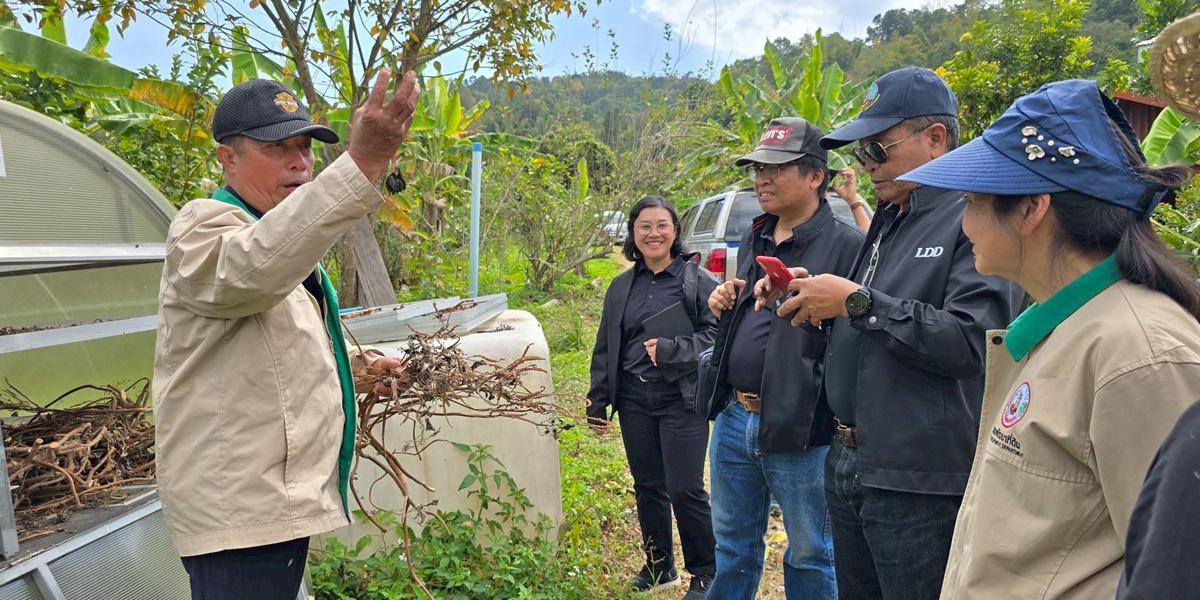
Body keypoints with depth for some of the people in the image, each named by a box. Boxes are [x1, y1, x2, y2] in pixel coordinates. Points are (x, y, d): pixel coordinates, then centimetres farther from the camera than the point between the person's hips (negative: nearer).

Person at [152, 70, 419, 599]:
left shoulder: (283, 237, 16)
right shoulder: (204, 226, -14)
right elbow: (251, 268, -41)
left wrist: (349, 363, 13)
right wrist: (362, 165, -50)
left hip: (278, 494, 10)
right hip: (238, 511, -10)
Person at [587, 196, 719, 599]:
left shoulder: (698, 280, -4)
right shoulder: (621, 286, 12)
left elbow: (716, 334, -10)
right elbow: (605, 348, 14)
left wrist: (670, 350, -20)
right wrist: (597, 402, 12)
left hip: (681, 398, -5)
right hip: (634, 399, 5)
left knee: (685, 489, -4)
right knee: (647, 486, 13)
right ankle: (658, 567, 30)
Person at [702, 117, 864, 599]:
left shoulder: (846, 245, -12)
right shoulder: (754, 242, 13)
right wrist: (724, 307, 6)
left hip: (800, 428, -7)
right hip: (734, 418, 7)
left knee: (809, 557, 12)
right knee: (732, 547, 20)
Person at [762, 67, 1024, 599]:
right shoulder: (887, 220, 15)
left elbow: (969, 341, -25)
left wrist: (857, 302, -21)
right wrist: (814, 297, 5)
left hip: (919, 484, -8)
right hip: (848, 465, 8)